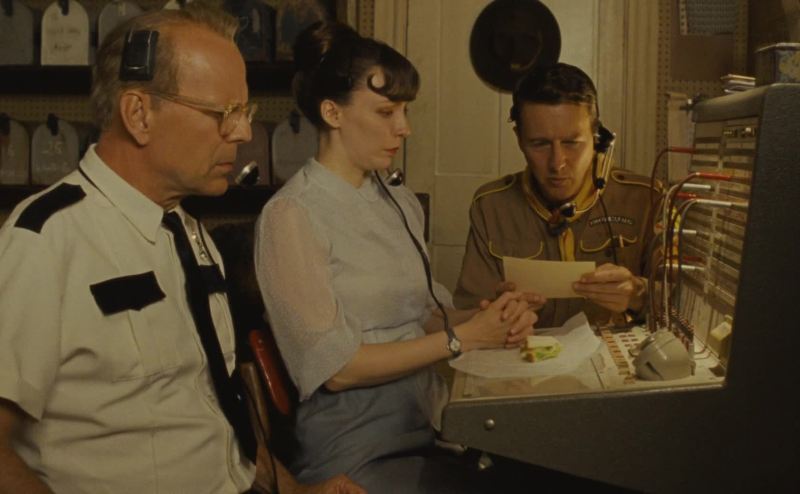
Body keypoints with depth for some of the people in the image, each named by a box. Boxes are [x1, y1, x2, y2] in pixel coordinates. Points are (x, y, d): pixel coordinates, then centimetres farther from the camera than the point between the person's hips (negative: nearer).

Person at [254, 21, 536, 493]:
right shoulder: (292, 215, -12)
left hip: (430, 423, 6)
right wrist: (464, 337, -15)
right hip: (359, 452, -6)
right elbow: (336, 367, -15)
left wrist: (496, 317, -7)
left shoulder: (402, 202, 9)